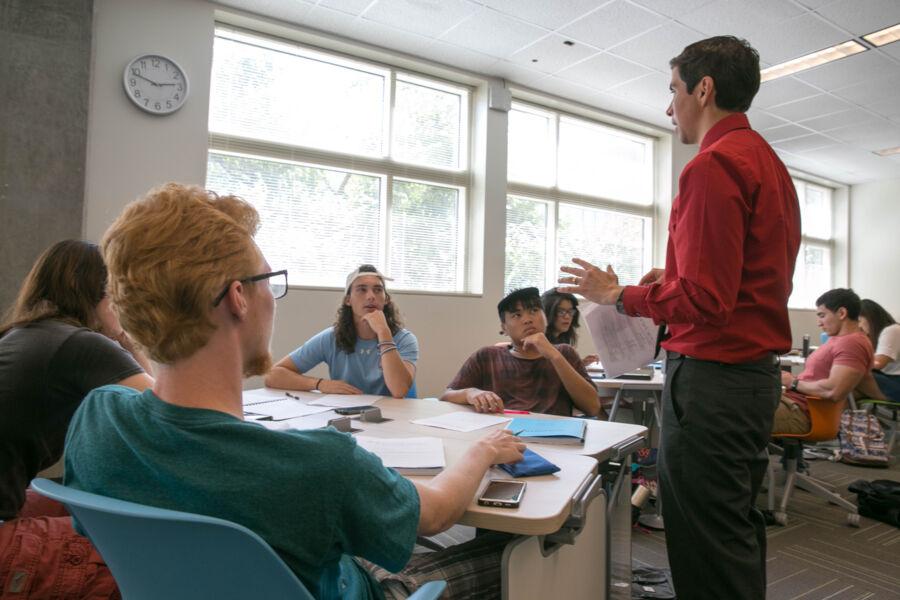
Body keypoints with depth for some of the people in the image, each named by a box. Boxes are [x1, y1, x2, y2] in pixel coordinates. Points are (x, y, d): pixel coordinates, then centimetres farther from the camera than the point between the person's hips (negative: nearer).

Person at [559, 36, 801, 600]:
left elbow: (702, 300, -20)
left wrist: (618, 295, -7)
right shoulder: (770, 162, 16)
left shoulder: (715, 164, -15)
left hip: (713, 375, -10)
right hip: (758, 371, 10)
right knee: (738, 528, 21)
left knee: (706, 543, 2)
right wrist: (675, 278, 16)